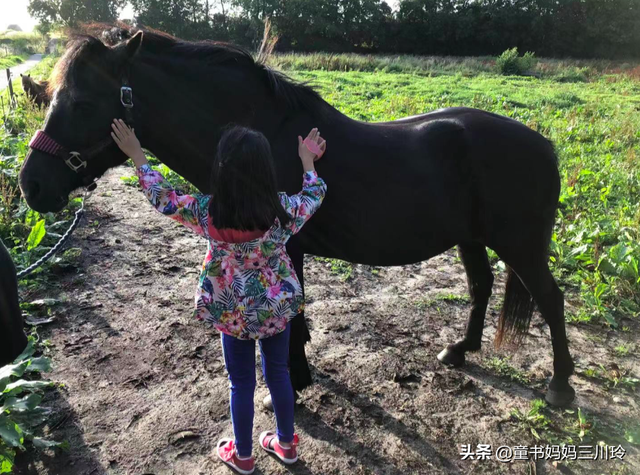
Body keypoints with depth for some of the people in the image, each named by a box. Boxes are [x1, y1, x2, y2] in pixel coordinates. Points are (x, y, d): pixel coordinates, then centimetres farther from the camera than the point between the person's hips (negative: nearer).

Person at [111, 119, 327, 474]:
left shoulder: (206, 212, -23)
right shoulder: (284, 210, -22)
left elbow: (163, 198, -5)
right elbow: (314, 196, 2)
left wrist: (137, 155, 6)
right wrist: (308, 160, 15)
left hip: (233, 314, -1)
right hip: (278, 307, 1)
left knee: (242, 383, 18)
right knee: (278, 373, 22)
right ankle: (286, 443, 42)